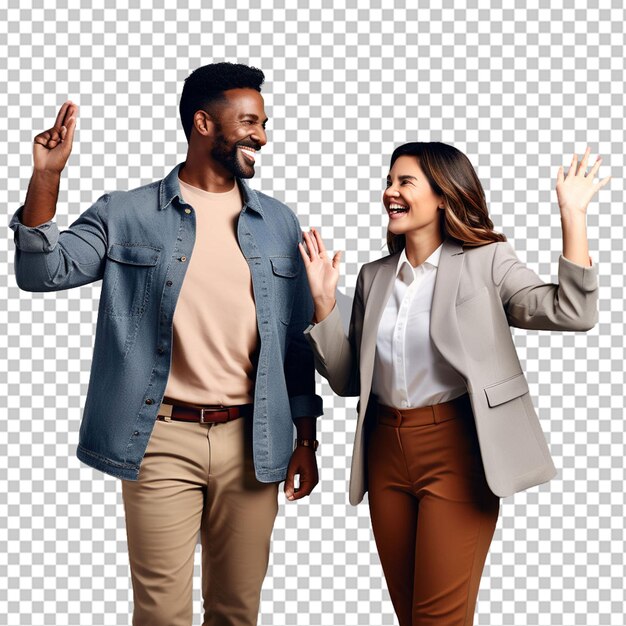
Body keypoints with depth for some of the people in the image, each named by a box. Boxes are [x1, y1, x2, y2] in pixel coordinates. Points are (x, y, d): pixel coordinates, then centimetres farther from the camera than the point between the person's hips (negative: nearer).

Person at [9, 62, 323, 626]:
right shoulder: (126, 215, 2)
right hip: (162, 438, -2)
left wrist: (306, 437, 9)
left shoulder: (279, 224, 9)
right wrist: (46, 179, -18)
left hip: (252, 441, 3)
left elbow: (296, 339, 11)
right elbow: (43, 273, -6)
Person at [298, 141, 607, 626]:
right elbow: (348, 380, 10)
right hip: (386, 449, 6)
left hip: (455, 448, -5)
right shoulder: (374, 277, 9)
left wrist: (573, 217, -21)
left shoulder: (486, 261, -4)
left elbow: (573, 312, -17)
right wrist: (324, 301, 1)